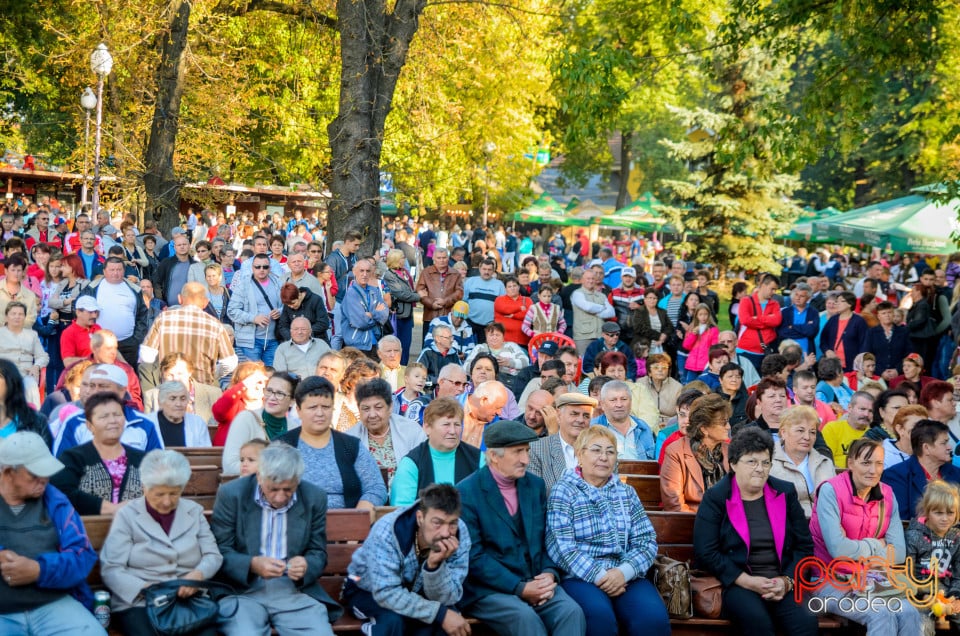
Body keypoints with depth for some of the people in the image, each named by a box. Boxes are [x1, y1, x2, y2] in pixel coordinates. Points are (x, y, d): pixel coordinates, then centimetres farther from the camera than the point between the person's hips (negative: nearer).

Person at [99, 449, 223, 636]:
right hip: (138, 602, -2)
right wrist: (147, 589, -18)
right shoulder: (127, 515, 5)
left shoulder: (194, 511, 14)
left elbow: (213, 555, 10)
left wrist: (197, 575, -13)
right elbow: (111, 569, -2)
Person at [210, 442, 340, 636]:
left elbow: (318, 554, 10)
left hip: (295, 589, 2)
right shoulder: (231, 494, -4)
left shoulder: (314, 498, 3)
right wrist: (252, 564, -21)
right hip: (243, 589, -2)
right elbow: (218, 552, -2)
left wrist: (306, 566, -14)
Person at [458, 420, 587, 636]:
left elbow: (547, 539, 16)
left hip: (536, 583, 5)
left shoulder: (535, 485, 12)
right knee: (525, 617, -33)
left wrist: (549, 574, -5)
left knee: (571, 611, -24)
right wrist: (520, 588, -17)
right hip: (488, 589, -5)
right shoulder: (466, 493, -6)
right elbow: (474, 557, -11)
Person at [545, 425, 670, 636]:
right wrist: (599, 576, -16)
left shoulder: (627, 493, 17)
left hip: (626, 576, 3)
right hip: (581, 577, -3)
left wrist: (624, 572, -12)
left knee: (654, 617, -28)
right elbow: (562, 547, -7)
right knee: (600, 615, -36)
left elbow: (647, 541, 7)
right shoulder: (563, 491, 4)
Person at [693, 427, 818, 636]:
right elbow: (705, 552, -5)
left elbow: (804, 545, 11)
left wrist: (787, 581, -5)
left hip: (782, 584, 3)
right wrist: (747, 581, -13)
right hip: (737, 585, -3)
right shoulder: (715, 498, 2)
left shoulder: (785, 493, 12)